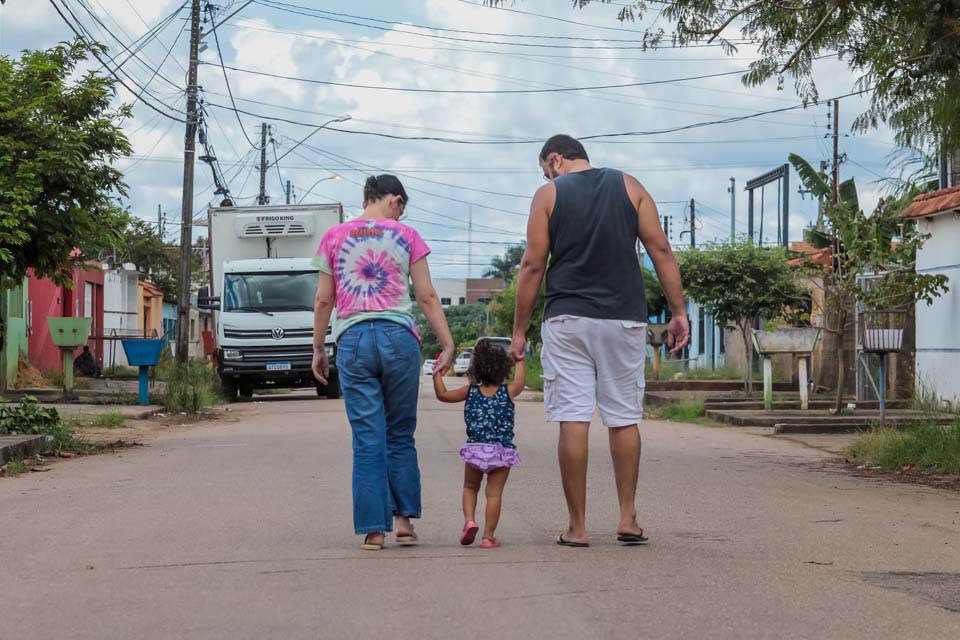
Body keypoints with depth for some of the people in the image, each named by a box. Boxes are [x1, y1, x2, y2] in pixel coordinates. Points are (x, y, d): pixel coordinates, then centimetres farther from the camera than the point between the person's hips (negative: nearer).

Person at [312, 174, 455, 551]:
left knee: (367, 439, 2)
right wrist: (447, 345, 6)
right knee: (401, 435, 11)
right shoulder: (406, 236, 6)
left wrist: (317, 350, 15)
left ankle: (373, 528, 0)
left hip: (353, 340, 1)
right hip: (399, 337, -1)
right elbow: (427, 297, 3)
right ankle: (404, 518, 10)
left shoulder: (334, 238, 9)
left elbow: (323, 301, 8)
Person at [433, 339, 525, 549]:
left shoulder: (470, 391, 3)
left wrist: (437, 375, 23)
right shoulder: (508, 392, 1)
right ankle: (488, 536, 0)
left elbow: (442, 394, 12)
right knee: (494, 493, 3)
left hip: (475, 449, 1)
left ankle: (469, 520, -1)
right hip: (502, 451, -1)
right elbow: (521, 380, 23)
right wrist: (519, 360, 38)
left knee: (470, 487, 20)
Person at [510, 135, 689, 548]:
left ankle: (577, 526, 1)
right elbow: (661, 251, 4)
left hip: (567, 319, -2)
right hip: (624, 319, 2)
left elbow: (532, 267, 0)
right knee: (625, 419, 10)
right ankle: (628, 519, 11)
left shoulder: (549, 193, 4)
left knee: (572, 420, -1)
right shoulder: (629, 186, 10)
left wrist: (519, 330, 5)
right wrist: (678, 311, 7)